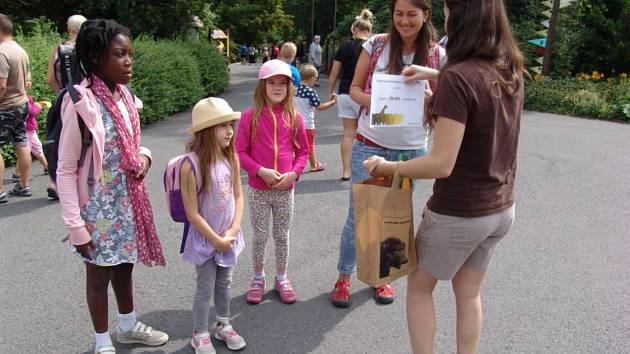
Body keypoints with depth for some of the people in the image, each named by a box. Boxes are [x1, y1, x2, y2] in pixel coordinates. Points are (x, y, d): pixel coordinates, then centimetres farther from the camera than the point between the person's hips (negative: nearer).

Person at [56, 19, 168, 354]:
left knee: (125, 266, 23)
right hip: (99, 207, -7)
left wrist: (144, 156, -7)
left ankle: (128, 327, 44)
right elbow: (66, 171, -17)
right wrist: (76, 226, -17)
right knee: (99, 275, 12)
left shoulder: (125, 95, 0)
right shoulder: (81, 103, -21)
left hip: (128, 201, 7)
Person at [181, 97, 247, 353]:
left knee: (224, 284, 20)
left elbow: (238, 196, 1)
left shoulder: (231, 159, -5)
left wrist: (232, 231, -10)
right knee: (205, 289, 9)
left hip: (229, 236, 5)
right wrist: (216, 240, -15)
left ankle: (223, 326, 40)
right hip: (204, 239, -5)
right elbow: (192, 213, -20)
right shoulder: (191, 165, -23)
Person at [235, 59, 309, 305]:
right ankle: (258, 278, 29)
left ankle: (281, 278, 30)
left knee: (282, 236, 14)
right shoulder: (250, 116, -7)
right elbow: (240, 151, -6)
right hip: (259, 189, -1)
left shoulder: (294, 117, -1)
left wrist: (293, 173, -10)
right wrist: (261, 171, -17)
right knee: (260, 236, 10)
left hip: (285, 189, 2)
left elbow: (303, 151, 6)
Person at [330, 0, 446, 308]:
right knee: (357, 212, 5)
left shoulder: (437, 55, -2)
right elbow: (354, 89, 1)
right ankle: (344, 277, 23)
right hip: (369, 144, -1)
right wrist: (373, 101, -20)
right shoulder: (376, 45, -4)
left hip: (411, 149, 1)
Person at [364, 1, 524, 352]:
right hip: (503, 209, 7)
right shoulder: (512, 71, -1)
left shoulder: (458, 78, -25)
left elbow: (442, 165, -26)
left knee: (420, 286, 17)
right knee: (469, 293, 22)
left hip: (459, 214, -7)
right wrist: (435, 74, 15)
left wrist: (388, 167, -13)